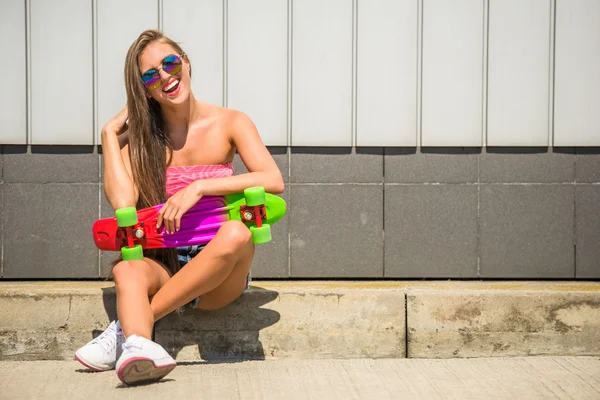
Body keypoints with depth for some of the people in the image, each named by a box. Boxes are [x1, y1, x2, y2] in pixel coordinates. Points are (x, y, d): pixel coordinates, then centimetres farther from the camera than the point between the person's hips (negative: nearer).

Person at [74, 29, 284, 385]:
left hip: (220, 277, -1)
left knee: (236, 233, -36)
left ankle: (128, 328, -30)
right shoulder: (140, 136, 5)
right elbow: (123, 202, -13)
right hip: (164, 266, 1)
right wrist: (110, 133, -4)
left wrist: (199, 187, -22)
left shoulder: (229, 124, 1)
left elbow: (274, 181, -15)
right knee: (127, 270, -33)